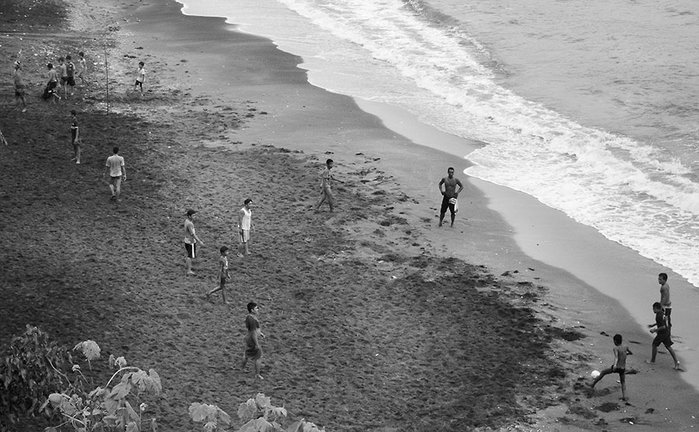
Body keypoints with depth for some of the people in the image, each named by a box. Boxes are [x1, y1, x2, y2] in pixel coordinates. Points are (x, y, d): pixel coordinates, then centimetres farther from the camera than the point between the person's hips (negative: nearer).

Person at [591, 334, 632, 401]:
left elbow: (616, 357, -31)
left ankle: (593, 384, 19)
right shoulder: (625, 347, 3)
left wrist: (615, 365, -46)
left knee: (603, 373, 15)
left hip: (616, 367, -4)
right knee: (623, 382, 18)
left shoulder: (616, 348, -13)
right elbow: (631, 353, 23)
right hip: (623, 368, 4)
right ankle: (624, 396, 8)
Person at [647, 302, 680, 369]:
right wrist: (653, 325, 22)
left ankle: (652, 361, 22)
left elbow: (663, 327, -26)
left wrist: (655, 330, -17)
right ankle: (676, 362, 6)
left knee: (654, 345, 10)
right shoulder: (662, 313, 6)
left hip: (662, 333, -9)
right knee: (668, 347, 10)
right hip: (667, 332, 9)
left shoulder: (659, 316, -24)